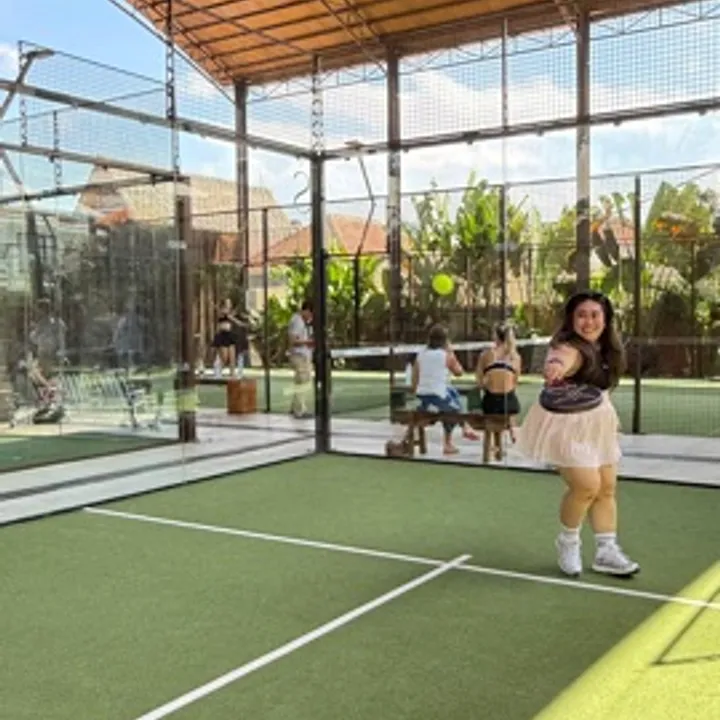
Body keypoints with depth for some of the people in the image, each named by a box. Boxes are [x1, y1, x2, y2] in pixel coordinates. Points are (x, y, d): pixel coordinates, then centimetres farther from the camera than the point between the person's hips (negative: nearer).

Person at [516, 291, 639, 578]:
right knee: (587, 485, -16)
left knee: (607, 488, 11)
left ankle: (606, 551, 24)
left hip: (597, 426, 8)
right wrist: (556, 367, -75)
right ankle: (568, 543, 11)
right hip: (567, 426, -8)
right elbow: (562, 359, -52)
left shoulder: (605, 349, 1)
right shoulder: (570, 348, -25)